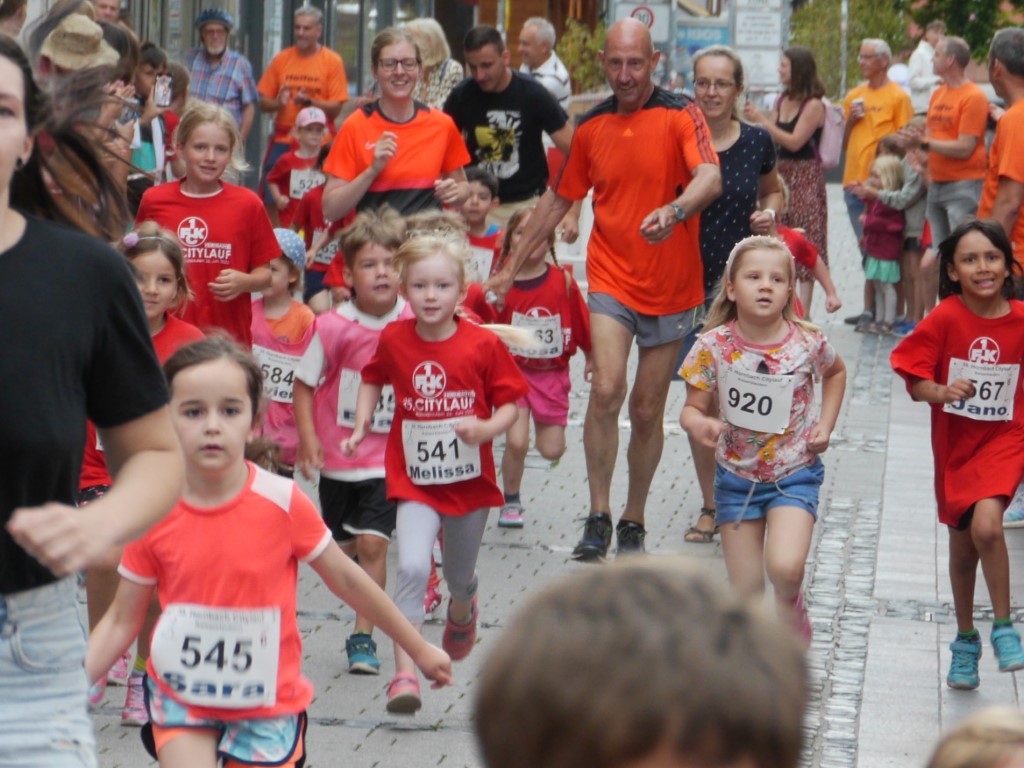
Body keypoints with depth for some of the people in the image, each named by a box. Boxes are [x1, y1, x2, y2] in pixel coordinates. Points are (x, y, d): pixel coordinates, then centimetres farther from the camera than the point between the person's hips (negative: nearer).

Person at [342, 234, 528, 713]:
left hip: (470, 479, 1)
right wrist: (361, 426, 3)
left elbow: (510, 403, -5)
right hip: (415, 480, 0)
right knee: (412, 568, -22)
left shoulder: (483, 345, -11)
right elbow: (373, 378, 15)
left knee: (459, 576, 19)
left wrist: (486, 429, -25)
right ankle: (404, 674, -21)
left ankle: (463, 611, 58)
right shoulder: (394, 340, -5)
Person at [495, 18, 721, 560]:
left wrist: (674, 210, -44)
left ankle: (633, 524, 22)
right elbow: (558, 199, 16)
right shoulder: (591, 127, 5)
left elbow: (710, 179, -23)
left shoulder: (681, 116, -7)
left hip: (671, 287, -1)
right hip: (611, 280, 1)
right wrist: (513, 265, 17)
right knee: (605, 389, -19)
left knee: (647, 409, 7)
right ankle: (598, 517, -11)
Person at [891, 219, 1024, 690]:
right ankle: (965, 639, 34)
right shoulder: (945, 318, -12)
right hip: (955, 444, 1)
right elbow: (914, 382, -11)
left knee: (986, 524, -25)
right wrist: (943, 392, -30)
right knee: (962, 546, 13)